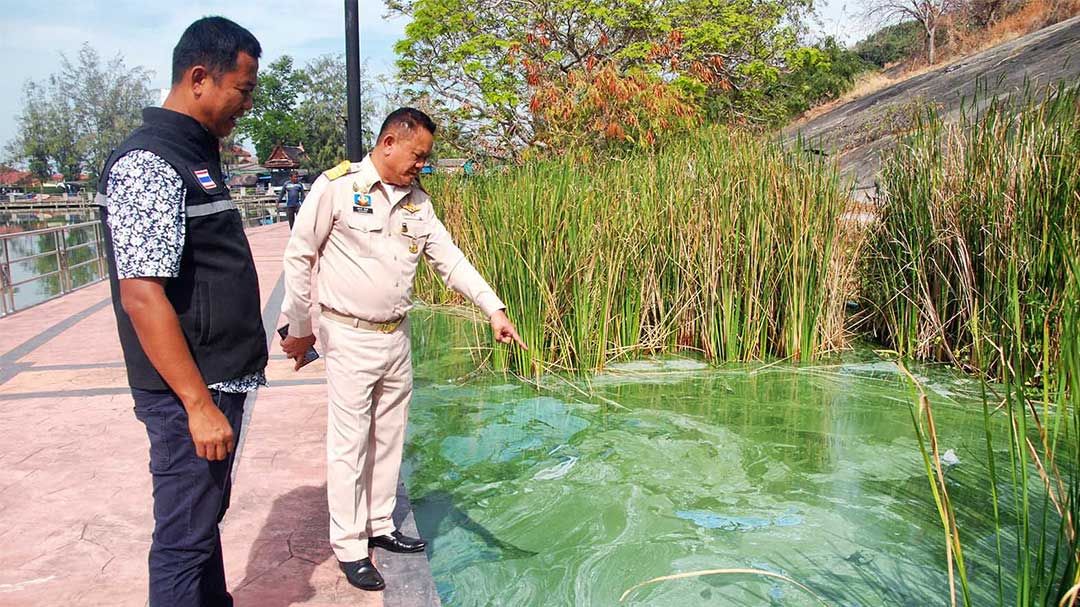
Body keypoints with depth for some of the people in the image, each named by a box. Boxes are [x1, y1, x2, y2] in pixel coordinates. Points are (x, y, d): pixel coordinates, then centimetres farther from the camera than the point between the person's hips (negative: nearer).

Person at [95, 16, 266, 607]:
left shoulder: (195, 156, 12)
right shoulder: (149, 163, -18)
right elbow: (142, 296, -23)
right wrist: (199, 404, -22)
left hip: (217, 381, 10)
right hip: (189, 392, -9)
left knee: (206, 516, 21)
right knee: (185, 537, 3)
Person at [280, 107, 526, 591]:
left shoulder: (417, 200, 6)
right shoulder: (337, 186, -12)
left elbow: (450, 259, 5)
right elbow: (299, 257, -7)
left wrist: (494, 309, -5)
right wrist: (300, 329, -2)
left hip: (397, 336, 6)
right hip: (350, 337, -6)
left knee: (388, 440, 15)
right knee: (349, 446, 2)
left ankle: (379, 526, 31)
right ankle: (349, 548, 15)